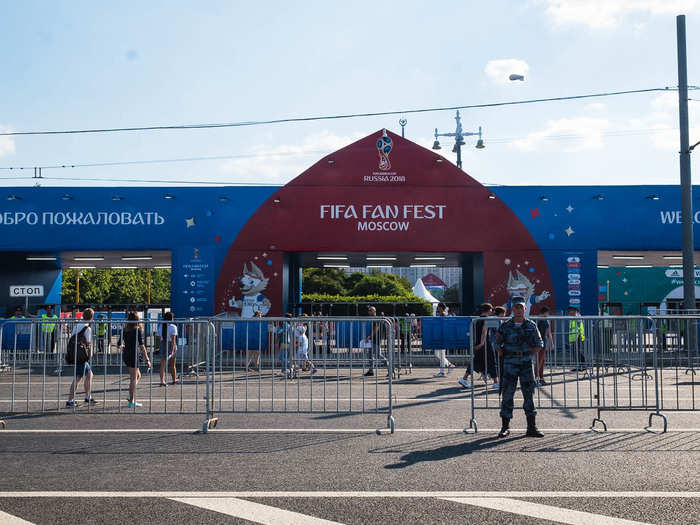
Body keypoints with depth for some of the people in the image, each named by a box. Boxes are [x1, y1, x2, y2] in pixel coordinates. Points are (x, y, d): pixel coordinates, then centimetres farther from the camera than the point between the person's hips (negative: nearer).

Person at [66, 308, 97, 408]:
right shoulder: (87, 329, -12)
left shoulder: (76, 326, 11)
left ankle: (88, 397, 26)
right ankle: (70, 401, -8)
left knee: (89, 374, 19)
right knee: (77, 378, -7)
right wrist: (89, 357, -3)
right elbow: (88, 344, -14)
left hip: (74, 354, 9)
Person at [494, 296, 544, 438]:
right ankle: (505, 427, 8)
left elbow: (538, 344, 11)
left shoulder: (531, 326, 5)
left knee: (529, 394, 4)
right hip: (510, 363, -1)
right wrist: (505, 356, -1)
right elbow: (497, 344, 5)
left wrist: (528, 356, 2)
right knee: (507, 394, -1)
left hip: (526, 363, 2)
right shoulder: (505, 326, 0)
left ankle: (531, 427, 12)